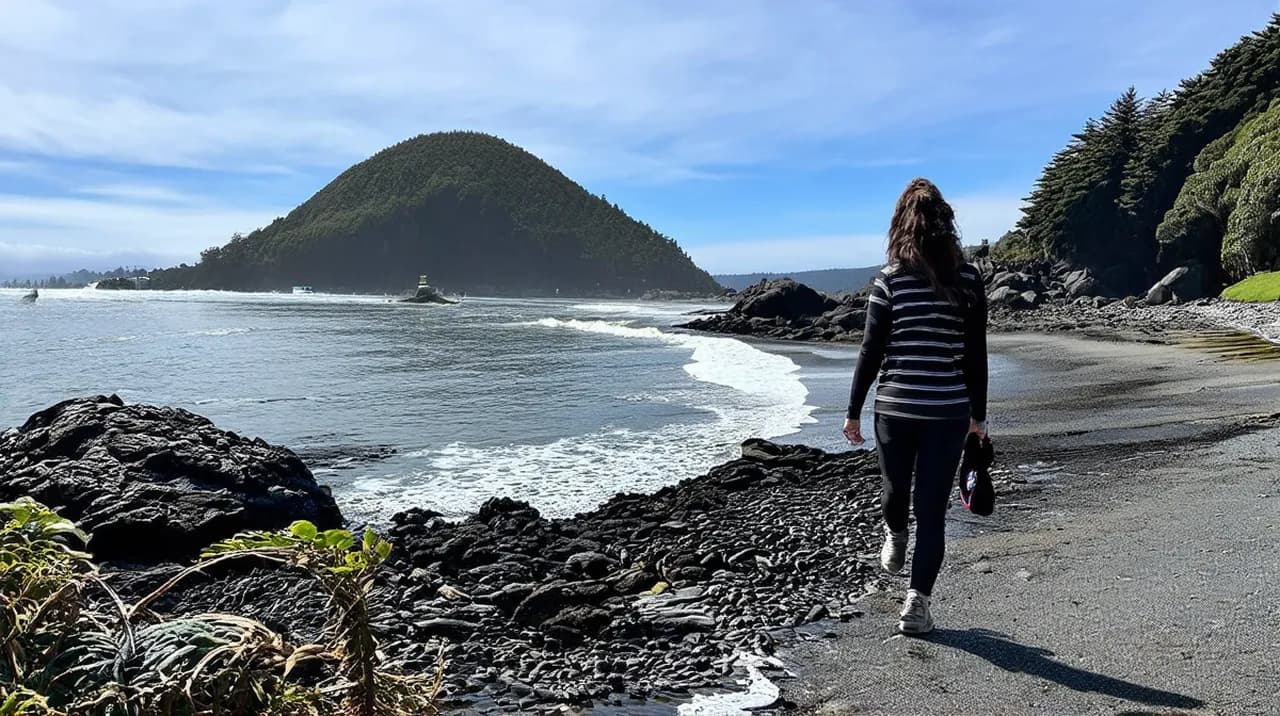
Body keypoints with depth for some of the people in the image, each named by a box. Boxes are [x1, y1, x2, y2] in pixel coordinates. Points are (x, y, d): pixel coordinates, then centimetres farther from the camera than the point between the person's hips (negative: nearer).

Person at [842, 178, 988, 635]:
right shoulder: (968, 281, 0)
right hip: (949, 411, 1)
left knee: (894, 488, 23)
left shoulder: (890, 279, -5)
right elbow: (976, 356, 3)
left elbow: (872, 352, -5)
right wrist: (978, 413, 14)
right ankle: (917, 602, 6)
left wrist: (853, 411, 3)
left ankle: (895, 540, 48)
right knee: (932, 510, 6)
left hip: (895, 407, -1)